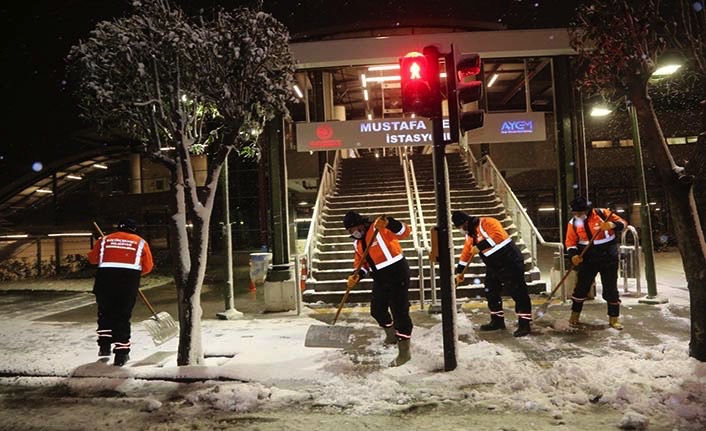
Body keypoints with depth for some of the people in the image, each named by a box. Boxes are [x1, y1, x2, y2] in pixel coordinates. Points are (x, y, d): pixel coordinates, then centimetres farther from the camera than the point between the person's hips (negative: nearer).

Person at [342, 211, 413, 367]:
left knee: (399, 311, -4)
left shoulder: (379, 229, -16)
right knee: (377, 310, 17)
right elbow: (361, 263, 13)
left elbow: (404, 232, -27)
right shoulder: (357, 243, 9)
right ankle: (392, 334, 45)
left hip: (397, 274, -9)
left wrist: (389, 223, -45)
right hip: (380, 278, 9)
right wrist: (356, 276, -6)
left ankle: (404, 351, 6)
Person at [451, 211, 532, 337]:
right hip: (493, 266, 10)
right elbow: (466, 253, 18)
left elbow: (498, 235, -33)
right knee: (491, 292, 13)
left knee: (518, 292, -5)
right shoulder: (470, 234, 10)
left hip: (510, 261, -10)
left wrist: (480, 246, -30)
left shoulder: (487, 223, -16)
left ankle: (524, 324, 1)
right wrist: (459, 272, 20)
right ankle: (497, 321, 25)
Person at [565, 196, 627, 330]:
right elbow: (570, 242, -1)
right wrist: (574, 255, -19)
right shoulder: (573, 223, -4)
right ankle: (575, 315, 20)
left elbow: (622, 223, -8)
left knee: (610, 288, 6)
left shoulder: (602, 213, -12)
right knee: (581, 287, 6)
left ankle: (614, 318, 19)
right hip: (588, 260, 2)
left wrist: (612, 225, -30)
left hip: (608, 258, -2)